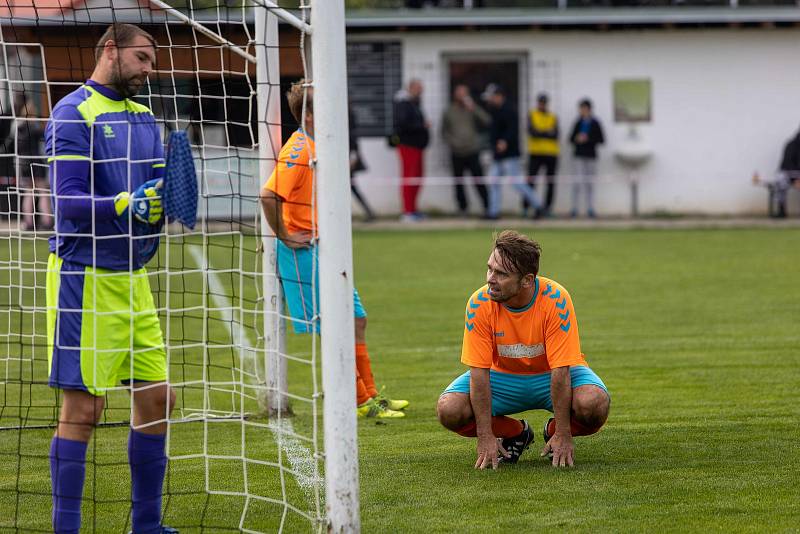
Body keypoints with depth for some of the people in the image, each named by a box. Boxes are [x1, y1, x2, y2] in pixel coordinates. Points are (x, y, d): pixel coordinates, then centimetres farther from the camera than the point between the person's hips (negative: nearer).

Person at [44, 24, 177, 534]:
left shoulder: (144, 118, 15)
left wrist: (166, 196, -9)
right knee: (83, 407, -6)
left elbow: (157, 190, 14)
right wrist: (124, 204, -32)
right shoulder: (73, 115, -9)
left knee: (157, 399, 9)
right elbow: (70, 201, -17)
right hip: (86, 277, -8)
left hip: (133, 276, 8)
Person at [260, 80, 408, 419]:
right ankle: (361, 401, 0)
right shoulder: (298, 150, -18)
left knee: (356, 320, 12)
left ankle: (369, 395, 19)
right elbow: (268, 195, -29)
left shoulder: (317, 147, 13)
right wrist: (285, 236, -21)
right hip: (305, 251, -10)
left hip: (325, 249, 10)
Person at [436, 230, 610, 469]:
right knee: (449, 410, -25)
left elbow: (560, 370, -26)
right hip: (503, 376, 2)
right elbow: (479, 371, -20)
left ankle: (555, 432, 2)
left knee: (594, 403, -33)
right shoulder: (479, 304, -22)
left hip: (549, 377, -2)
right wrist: (485, 437, -24)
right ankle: (515, 433, 4)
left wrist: (563, 435, -27)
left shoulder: (555, 299, -28)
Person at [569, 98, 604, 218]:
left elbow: (601, 140, -4)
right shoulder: (578, 123, 6)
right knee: (578, 181, -8)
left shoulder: (595, 124, -1)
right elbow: (571, 138, 12)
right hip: (580, 156, 1)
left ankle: (590, 208, 9)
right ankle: (574, 207, -6)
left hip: (591, 156, -1)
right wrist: (577, 139, -10)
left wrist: (588, 139, -14)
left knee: (589, 182, 3)